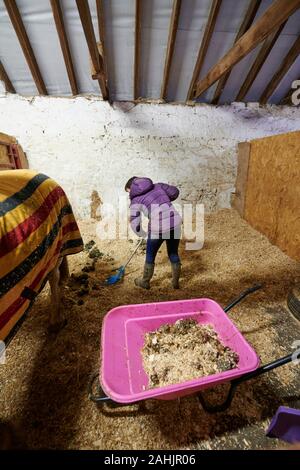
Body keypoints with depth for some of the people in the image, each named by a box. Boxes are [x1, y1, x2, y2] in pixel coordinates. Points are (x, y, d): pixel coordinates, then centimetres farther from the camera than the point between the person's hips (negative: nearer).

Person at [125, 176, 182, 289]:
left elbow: (135, 224, -1)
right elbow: (175, 192, 22)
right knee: (173, 253, 24)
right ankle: (176, 282, 38)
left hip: (158, 228, -4)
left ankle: (145, 282, 40)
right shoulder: (158, 185, 15)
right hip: (175, 223, 4)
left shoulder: (136, 200, 5)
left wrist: (141, 233, 17)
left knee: (150, 255, 20)